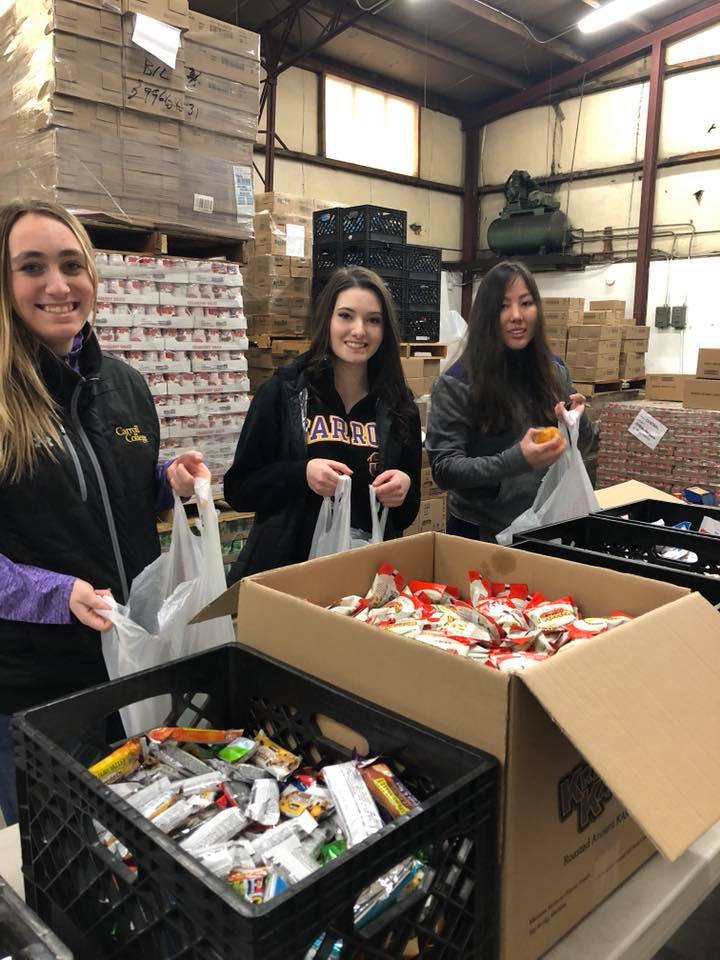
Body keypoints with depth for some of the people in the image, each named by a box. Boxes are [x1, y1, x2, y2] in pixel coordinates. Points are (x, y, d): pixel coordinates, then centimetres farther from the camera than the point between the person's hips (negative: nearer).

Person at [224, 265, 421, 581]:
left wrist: (405, 489, -12)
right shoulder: (284, 391, -6)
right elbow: (238, 490, -5)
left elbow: (406, 516, 9)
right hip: (286, 568, -2)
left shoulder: (398, 406, 2)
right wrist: (301, 475, -20)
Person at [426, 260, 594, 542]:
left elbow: (579, 449, 9)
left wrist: (578, 421, -14)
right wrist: (516, 461, -30)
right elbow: (443, 469, -17)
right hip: (480, 532, -4)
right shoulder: (457, 382, -14)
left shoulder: (555, 371, 0)